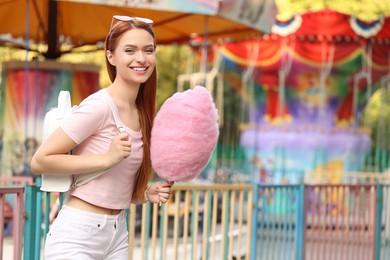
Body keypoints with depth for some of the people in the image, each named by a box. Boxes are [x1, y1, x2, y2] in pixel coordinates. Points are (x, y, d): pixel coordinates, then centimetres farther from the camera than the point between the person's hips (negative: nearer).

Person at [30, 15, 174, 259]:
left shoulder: (142, 113, 7)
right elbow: (40, 161, -16)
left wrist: (147, 194, -2)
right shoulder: (99, 106, -15)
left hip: (117, 233, 7)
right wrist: (107, 158, -21)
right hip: (76, 236, -7)